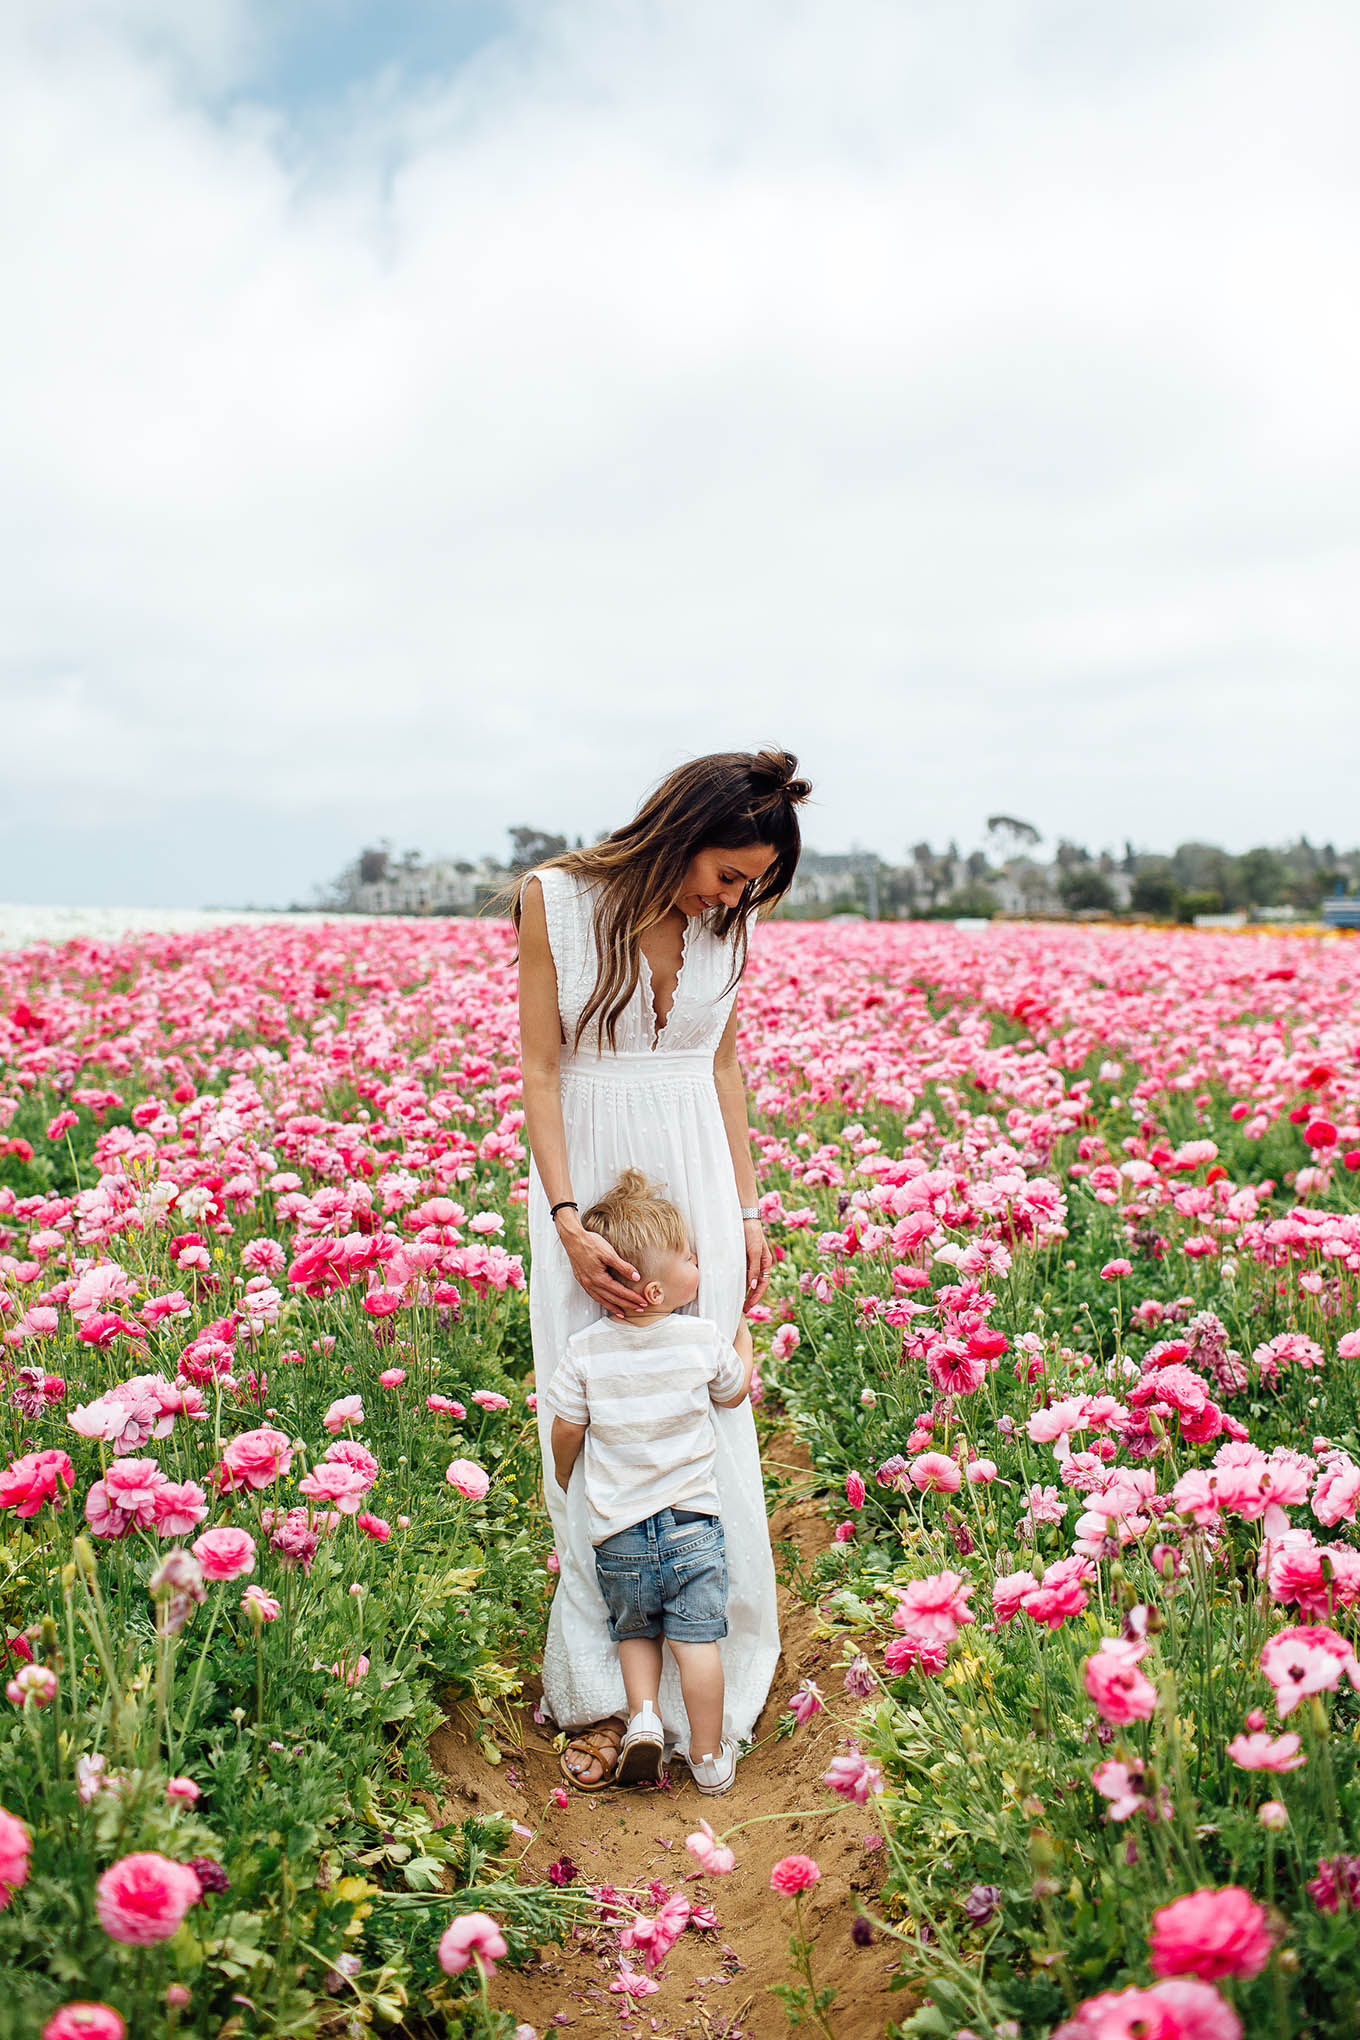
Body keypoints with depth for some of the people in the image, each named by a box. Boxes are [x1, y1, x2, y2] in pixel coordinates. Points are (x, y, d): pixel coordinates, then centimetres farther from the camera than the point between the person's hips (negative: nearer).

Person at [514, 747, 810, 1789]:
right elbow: (539, 1068, -9)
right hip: (586, 1179, -3)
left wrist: (749, 1211, 8)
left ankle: (710, 1679, 23)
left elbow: (724, 1064, 11)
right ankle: (600, 1698, 15)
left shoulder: (727, 920, 2)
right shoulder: (553, 898, -9)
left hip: (695, 1183, 3)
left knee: (707, 1421, 6)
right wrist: (569, 1223, -16)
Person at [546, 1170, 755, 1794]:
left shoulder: (584, 1351, -8)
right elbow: (735, 1393, 10)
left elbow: (567, 1429, 0)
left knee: (635, 1632, 21)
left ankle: (643, 1716, 6)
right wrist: (744, 1328, 24)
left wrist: (563, 1481, 20)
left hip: (617, 1526, 1)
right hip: (692, 1519, -1)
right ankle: (709, 1759, 13)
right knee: (696, 1638, 5)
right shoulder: (703, 1339, -9)